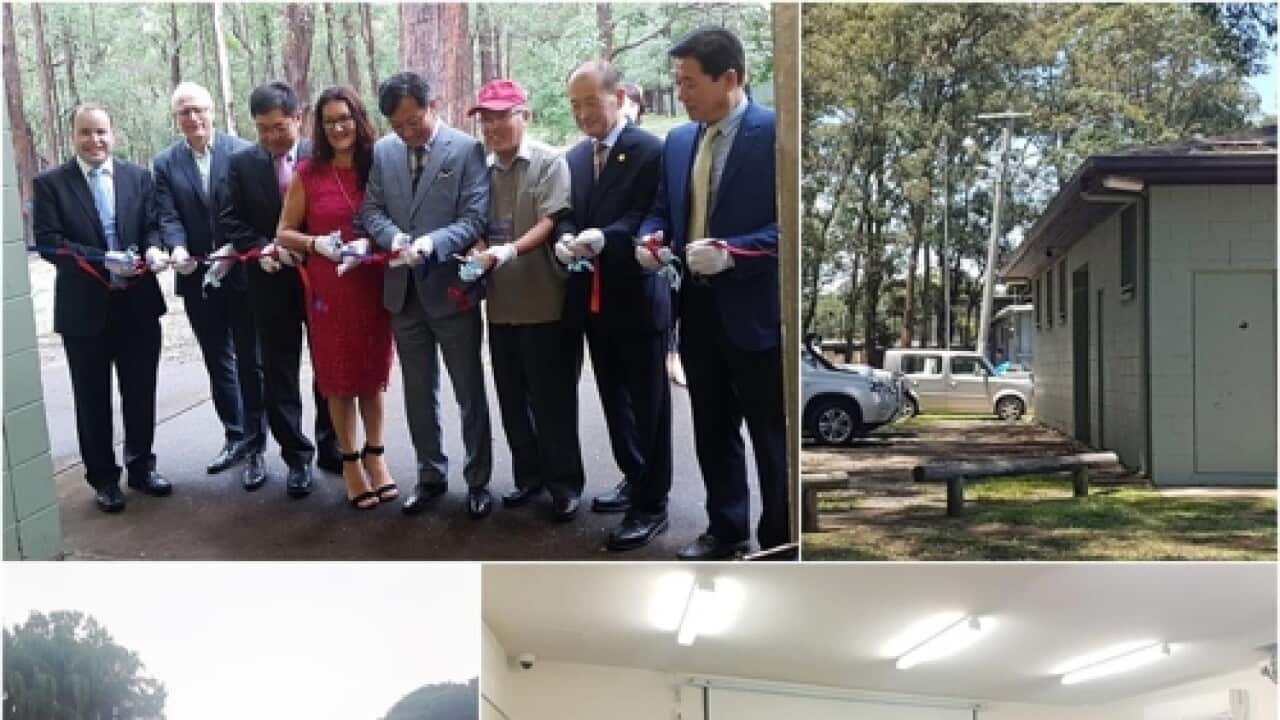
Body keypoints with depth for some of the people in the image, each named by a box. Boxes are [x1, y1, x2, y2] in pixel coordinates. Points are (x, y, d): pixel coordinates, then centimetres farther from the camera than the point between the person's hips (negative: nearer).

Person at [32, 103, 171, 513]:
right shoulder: (50, 183, -4)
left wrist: (154, 249, -19)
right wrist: (104, 261, -23)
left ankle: (141, 466, 29)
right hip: (84, 308, -2)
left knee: (141, 392, 13)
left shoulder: (138, 177, 5)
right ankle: (103, 478, 21)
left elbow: (152, 226, 5)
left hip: (138, 303, 3)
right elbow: (48, 243, -11)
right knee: (93, 398, 8)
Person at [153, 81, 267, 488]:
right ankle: (235, 438, 27)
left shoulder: (243, 152, -6)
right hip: (197, 279, 4)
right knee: (218, 363, 15)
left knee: (249, 361, 4)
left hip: (242, 274, -4)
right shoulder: (165, 164, 4)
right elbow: (168, 217, -3)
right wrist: (178, 249, -23)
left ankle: (255, 445, 12)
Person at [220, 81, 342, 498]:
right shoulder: (242, 163, 1)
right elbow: (231, 220, 2)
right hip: (271, 282, 1)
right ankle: (297, 458, 14)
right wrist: (261, 248, -14)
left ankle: (330, 446, 26)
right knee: (279, 374, 5)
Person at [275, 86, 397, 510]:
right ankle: (350, 461, 19)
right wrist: (317, 244, -15)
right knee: (338, 376, 7)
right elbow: (284, 233, 3)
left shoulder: (379, 166, 1)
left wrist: (371, 245, -16)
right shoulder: (308, 173, -2)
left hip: (374, 285, 1)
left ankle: (374, 455, 24)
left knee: (372, 372, 11)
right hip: (328, 289, -1)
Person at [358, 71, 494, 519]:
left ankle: (478, 481, 19)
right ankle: (431, 475, 28)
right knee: (419, 392, 14)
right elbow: (371, 210, 6)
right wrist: (394, 238, -16)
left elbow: (475, 218, -13)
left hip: (451, 288, -4)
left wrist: (431, 243, -28)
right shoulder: (383, 151, 6)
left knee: (470, 392, 6)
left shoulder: (467, 149, -8)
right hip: (404, 290, 4)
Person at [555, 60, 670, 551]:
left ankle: (651, 504, 9)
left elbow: (651, 219, -16)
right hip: (593, 299, 7)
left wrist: (605, 238, -32)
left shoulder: (651, 151, -9)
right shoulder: (574, 157, 12)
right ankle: (634, 479, 33)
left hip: (637, 297, -7)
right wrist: (566, 238, -13)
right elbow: (566, 214, 10)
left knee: (647, 403, 1)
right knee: (614, 398, 17)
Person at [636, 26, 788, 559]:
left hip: (755, 309, -7)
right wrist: (652, 237, -4)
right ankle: (726, 529, 31)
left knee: (772, 434, 4)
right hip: (698, 307, 7)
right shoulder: (679, 140, 11)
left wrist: (731, 253, -25)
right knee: (712, 430, 17)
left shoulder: (776, 132, -11)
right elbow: (662, 209, 19)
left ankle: (782, 545, 17)